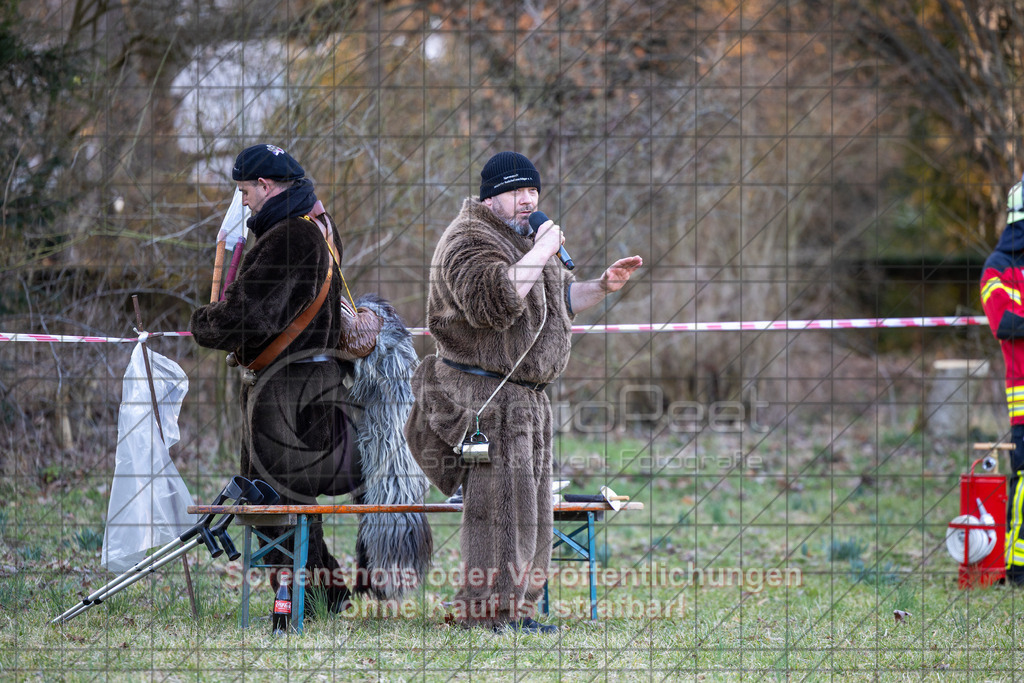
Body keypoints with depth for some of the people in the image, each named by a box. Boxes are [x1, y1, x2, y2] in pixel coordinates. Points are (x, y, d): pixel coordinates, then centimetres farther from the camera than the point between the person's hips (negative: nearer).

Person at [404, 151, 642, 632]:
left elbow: (560, 300, 29)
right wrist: (538, 255, -24)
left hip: (527, 394, 10)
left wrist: (603, 286, 12)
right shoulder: (469, 240, -13)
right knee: (501, 502, -12)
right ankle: (490, 611, -9)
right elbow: (493, 301, -30)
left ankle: (518, 609, 17)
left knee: (531, 507, 11)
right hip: (483, 391, -10)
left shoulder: (524, 239, 20)